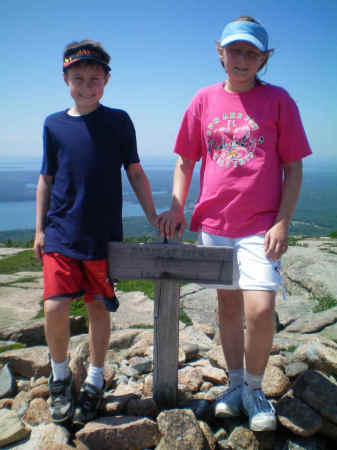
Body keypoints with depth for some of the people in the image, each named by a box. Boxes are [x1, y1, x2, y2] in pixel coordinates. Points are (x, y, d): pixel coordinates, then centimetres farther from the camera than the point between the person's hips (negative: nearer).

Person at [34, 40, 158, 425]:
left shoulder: (118, 121, 2)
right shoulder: (54, 124, 6)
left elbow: (134, 172, 6)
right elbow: (46, 179, 11)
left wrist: (153, 217, 2)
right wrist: (40, 228, 8)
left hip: (104, 235, 0)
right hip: (60, 233, 1)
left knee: (98, 308, 7)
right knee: (55, 308, -10)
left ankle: (94, 382, 28)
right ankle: (60, 378, 18)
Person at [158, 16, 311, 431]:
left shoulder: (278, 100, 2)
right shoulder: (204, 100, 8)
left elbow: (293, 168, 0)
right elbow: (185, 161, 12)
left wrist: (282, 223, -8)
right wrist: (176, 208, 0)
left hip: (260, 226, -3)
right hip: (214, 223, 3)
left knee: (260, 310, -12)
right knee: (228, 305, 13)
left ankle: (254, 389, 14)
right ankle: (235, 385, 30)